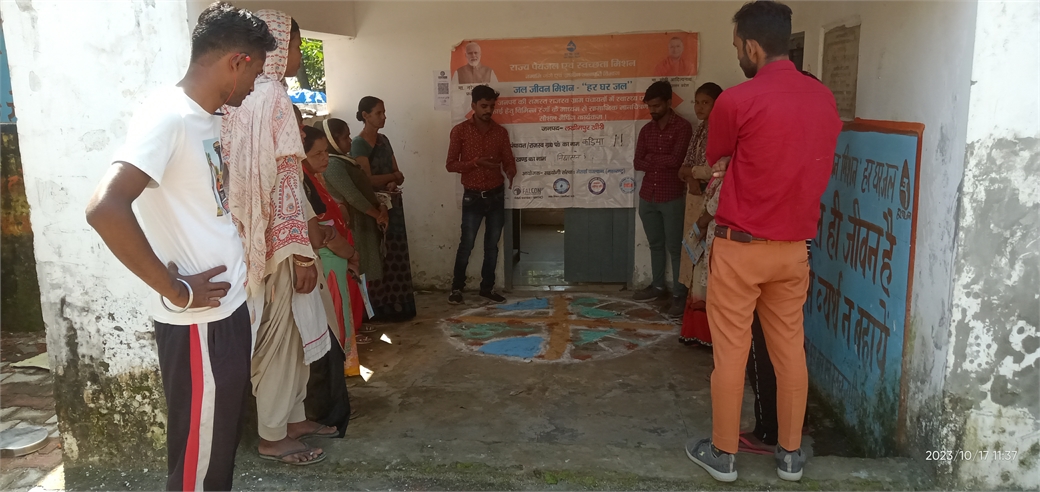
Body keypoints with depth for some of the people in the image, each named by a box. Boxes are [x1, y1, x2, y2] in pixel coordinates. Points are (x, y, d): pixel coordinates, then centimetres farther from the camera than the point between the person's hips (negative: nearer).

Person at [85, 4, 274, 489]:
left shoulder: (206, 117, 10)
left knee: (222, 440, 22)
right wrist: (177, 291, -22)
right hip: (197, 321, -9)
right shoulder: (167, 116, -19)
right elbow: (104, 209, -31)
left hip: (227, 308, 9)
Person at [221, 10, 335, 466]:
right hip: (279, 239, -10)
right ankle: (273, 437, 15)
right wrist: (301, 251, -19)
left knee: (294, 331, 18)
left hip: (273, 235, 10)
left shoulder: (253, 96, 13)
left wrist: (310, 224, 23)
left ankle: (293, 417, 31)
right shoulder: (271, 96, -16)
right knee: (281, 334, 1)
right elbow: (282, 180, -21)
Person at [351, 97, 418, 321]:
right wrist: (393, 177, -4)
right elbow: (368, 180, -17)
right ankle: (380, 307, 4)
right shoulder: (358, 144, -10)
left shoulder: (384, 140, 13)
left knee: (396, 255, 7)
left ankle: (397, 304, 13)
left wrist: (392, 183, -13)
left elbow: (398, 175, 9)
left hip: (392, 204, 7)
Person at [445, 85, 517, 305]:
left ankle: (487, 287, 20)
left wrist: (510, 171, -18)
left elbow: (509, 160, 5)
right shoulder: (460, 130, -5)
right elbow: (451, 165, -6)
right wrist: (476, 162, -21)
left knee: (492, 245, 9)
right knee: (466, 244, 1)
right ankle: (457, 287, 15)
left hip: (496, 195, 3)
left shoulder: (500, 132, 4)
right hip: (473, 196, -3)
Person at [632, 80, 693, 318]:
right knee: (655, 244, 15)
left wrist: (651, 157, -4)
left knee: (674, 247, -3)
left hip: (672, 197, -6)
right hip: (647, 196, 6)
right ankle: (658, 286, 27)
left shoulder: (682, 127, -7)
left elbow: (676, 159, -18)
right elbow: (638, 163, 3)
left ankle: (680, 294, 3)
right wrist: (663, 162, -11)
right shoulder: (646, 130, 11)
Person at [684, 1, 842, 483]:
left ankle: (723, 453, 18)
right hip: (794, 247, 6)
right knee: (790, 352, 13)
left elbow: (716, 161, 1)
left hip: (740, 247, -5)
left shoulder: (736, 100, -16)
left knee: (730, 353, 5)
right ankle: (790, 453, 25)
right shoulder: (825, 98, 3)